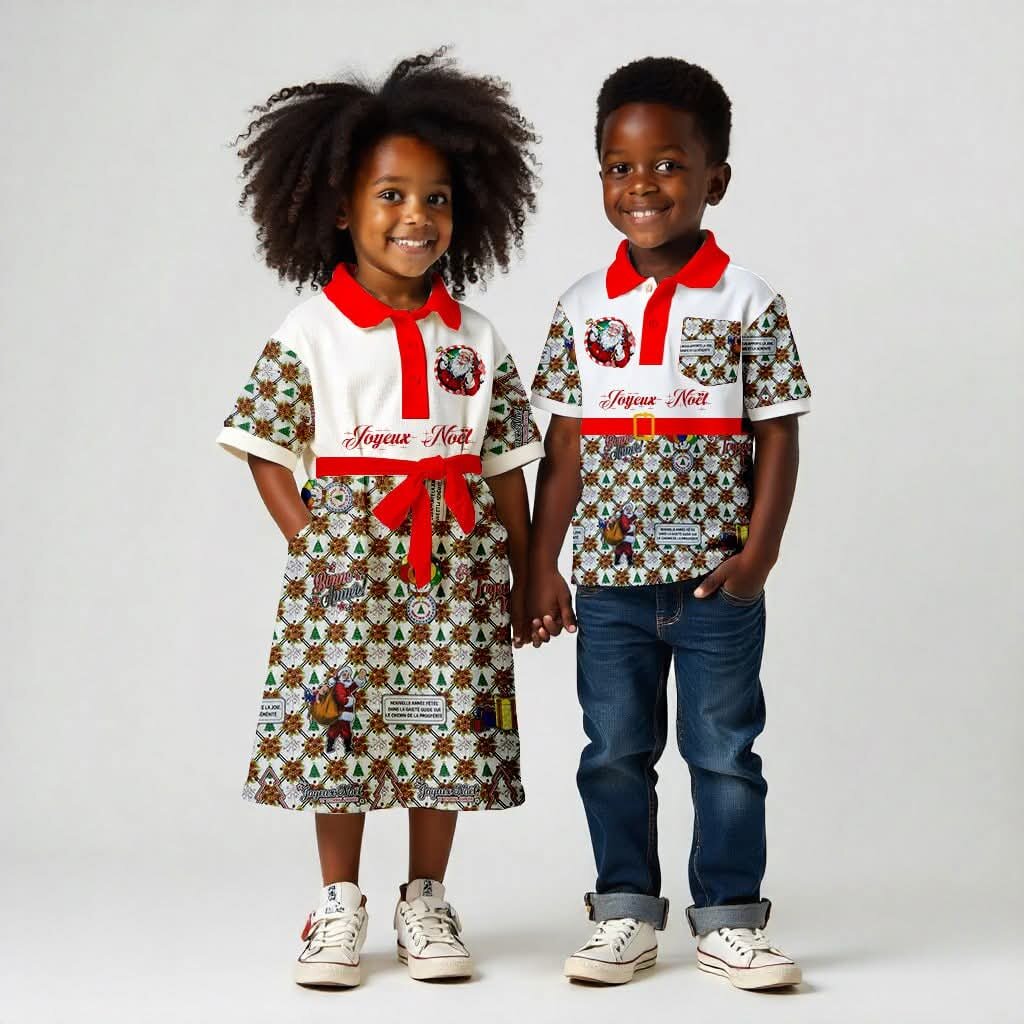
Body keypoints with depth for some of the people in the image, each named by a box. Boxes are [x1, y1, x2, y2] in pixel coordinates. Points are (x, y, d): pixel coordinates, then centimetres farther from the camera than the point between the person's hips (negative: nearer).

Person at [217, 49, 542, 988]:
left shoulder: (477, 341, 6)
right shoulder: (310, 335, -2)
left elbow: (506, 464, 8)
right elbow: (268, 451, 0)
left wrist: (521, 576, 6)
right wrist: (313, 544, -10)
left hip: (458, 566, 2)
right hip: (347, 565, -2)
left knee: (448, 728, 6)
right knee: (339, 726, 2)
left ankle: (425, 901, 20)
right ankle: (340, 905, 16)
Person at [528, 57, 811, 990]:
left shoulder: (749, 303, -3)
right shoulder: (584, 308, 4)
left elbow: (777, 435, -2)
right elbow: (564, 448, 6)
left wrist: (760, 551, -11)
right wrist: (542, 566, 3)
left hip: (717, 576, -2)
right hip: (609, 576, 2)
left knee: (725, 750, 5)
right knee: (615, 751, 9)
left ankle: (729, 920, 16)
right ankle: (627, 914, 21)